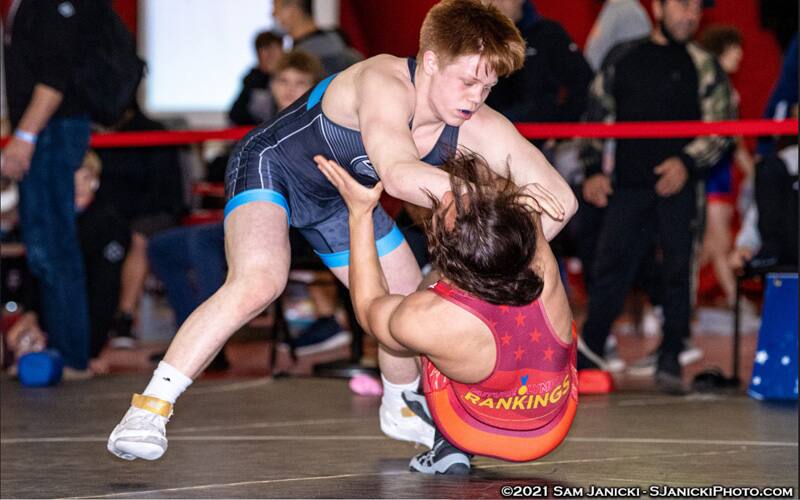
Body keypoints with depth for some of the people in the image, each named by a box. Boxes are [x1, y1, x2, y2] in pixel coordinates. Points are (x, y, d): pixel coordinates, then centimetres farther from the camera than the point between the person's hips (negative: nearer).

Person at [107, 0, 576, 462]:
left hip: (339, 197, 7)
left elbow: (560, 197, -21)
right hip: (270, 165, -7)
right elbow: (400, 176, -55)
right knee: (259, 282, -33)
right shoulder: (384, 83, -38)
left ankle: (399, 409, 43)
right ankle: (150, 406, -25)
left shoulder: (479, 129, -21)